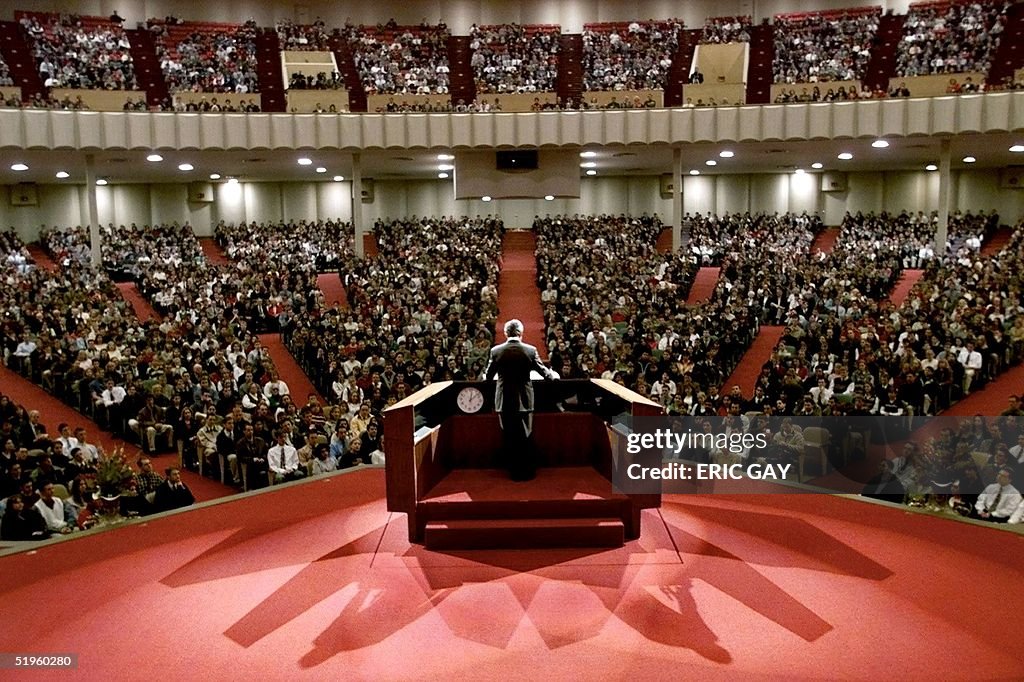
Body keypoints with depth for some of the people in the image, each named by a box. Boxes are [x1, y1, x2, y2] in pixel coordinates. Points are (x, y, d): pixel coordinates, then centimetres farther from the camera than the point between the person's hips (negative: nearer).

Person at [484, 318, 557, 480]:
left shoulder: (496, 350, -6)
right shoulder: (530, 350, -7)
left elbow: (488, 376, 5)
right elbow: (543, 371, 5)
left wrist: (485, 375, 30)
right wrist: (554, 375, 27)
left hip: (504, 401, 0)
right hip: (524, 400, 0)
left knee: (509, 438, 9)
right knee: (524, 437, 12)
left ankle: (515, 472, 15)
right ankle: (527, 471, 19)